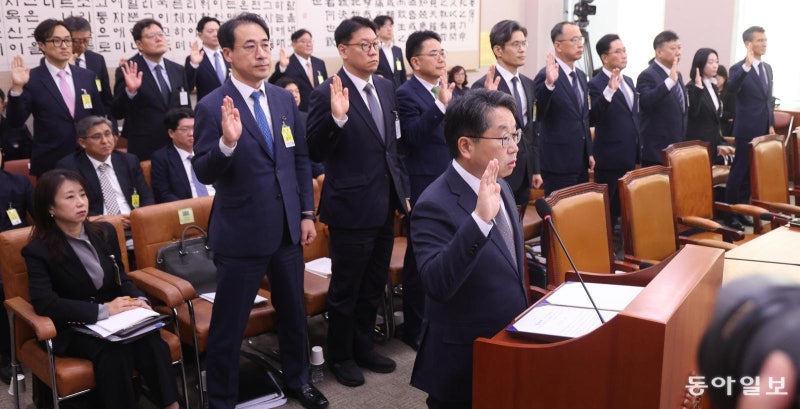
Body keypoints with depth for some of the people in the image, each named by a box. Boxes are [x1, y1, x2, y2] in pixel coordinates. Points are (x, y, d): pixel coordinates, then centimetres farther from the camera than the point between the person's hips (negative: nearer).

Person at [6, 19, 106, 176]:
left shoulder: (87, 76, 6)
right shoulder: (31, 79, -6)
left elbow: (98, 116, 14)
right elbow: (15, 122, -11)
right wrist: (17, 88, -23)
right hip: (50, 163, -3)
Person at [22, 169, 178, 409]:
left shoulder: (104, 232, 8)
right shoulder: (38, 250, -7)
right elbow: (45, 304, -19)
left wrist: (137, 300, -9)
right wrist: (103, 310, -25)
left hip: (115, 318, 4)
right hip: (72, 329, -4)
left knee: (150, 341, -29)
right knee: (114, 351, -35)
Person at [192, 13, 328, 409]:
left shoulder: (285, 99, 4)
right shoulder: (213, 107, -12)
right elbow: (203, 174, -16)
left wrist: (307, 213, 8)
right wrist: (228, 142, -35)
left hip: (287, 229, 6)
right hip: (241, 235, -5)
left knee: (294, 312, 21)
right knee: (228, 325, 7)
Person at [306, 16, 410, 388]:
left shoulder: (385, 87, 7)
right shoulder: (327, 93, -15)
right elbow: (315, 152, -20)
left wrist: (403, 190, 14)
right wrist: (337, 117, -35)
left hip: (384, 205, 7)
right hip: (352, 207, -7)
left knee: (374, 285, 20)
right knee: (346, 289, 9)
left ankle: (363, 347, 38)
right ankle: (340, 356, 28)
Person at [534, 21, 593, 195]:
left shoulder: (581, 75, 14)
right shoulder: (547, 75, -13)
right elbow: (538, 114, -25)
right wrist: (549, 83, -38)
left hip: (581, 161, 8)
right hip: (559, 162, -8)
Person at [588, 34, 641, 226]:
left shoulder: (628, 81, 15)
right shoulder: (597, 84, -11)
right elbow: (593, 118, -26)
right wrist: (609, 91, -40)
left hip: (629, 156, 8)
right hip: (610, 158, -8)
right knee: (608, 210, -1)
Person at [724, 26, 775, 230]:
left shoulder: (768, 68, 12)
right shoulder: (739, 69, -11)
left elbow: (769, 98, 18)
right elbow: (731, 88, -33)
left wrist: (771, 124, 13)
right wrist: (746, 66, -46)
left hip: (764, 129, 7)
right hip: (747, 130, -7)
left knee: (752, 172, 13)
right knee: (739, 171, 0)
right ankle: (730, 212, 9)